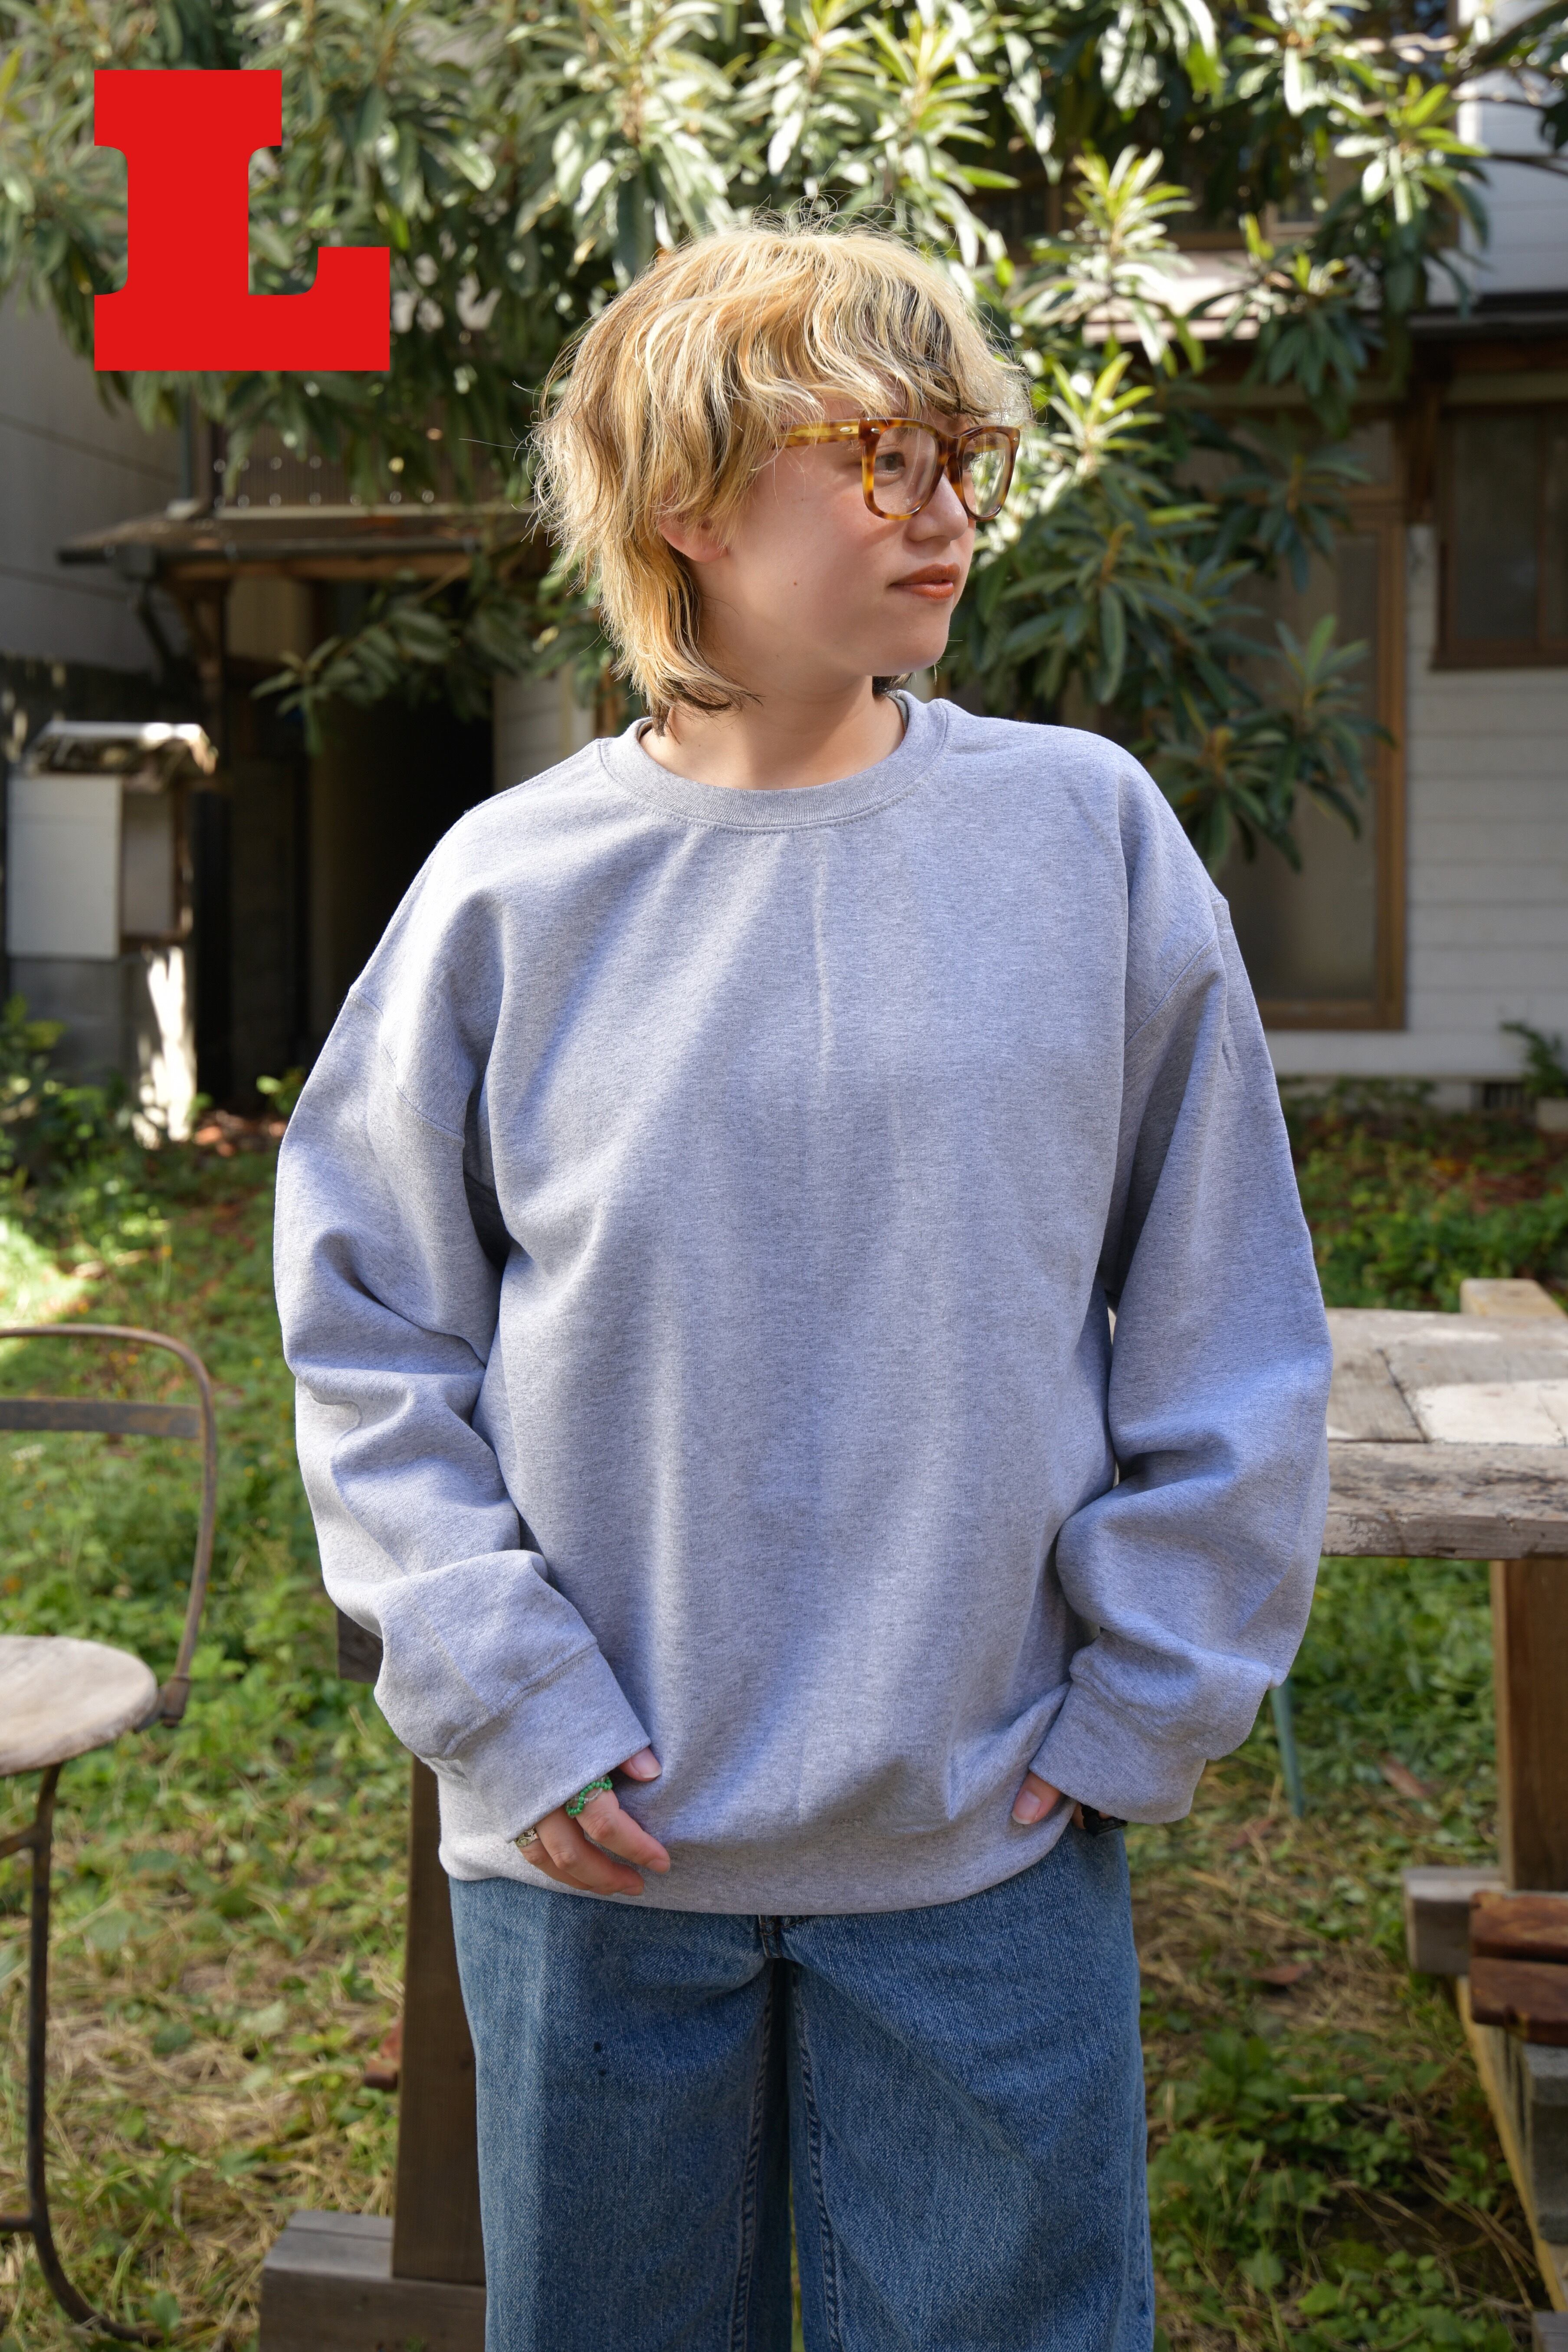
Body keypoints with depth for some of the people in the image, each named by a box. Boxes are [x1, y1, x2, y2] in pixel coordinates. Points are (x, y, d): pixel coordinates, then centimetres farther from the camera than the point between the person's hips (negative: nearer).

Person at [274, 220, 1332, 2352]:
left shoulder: (1090, 834, -3)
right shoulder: (515, 886, -4)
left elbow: (1225, 1330, 2)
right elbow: (368, 1327, 1)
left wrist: (1149, 1699, 0)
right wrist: (508, 1703, -6)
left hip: (991, 1846, 0)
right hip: (596, 1847, 1)